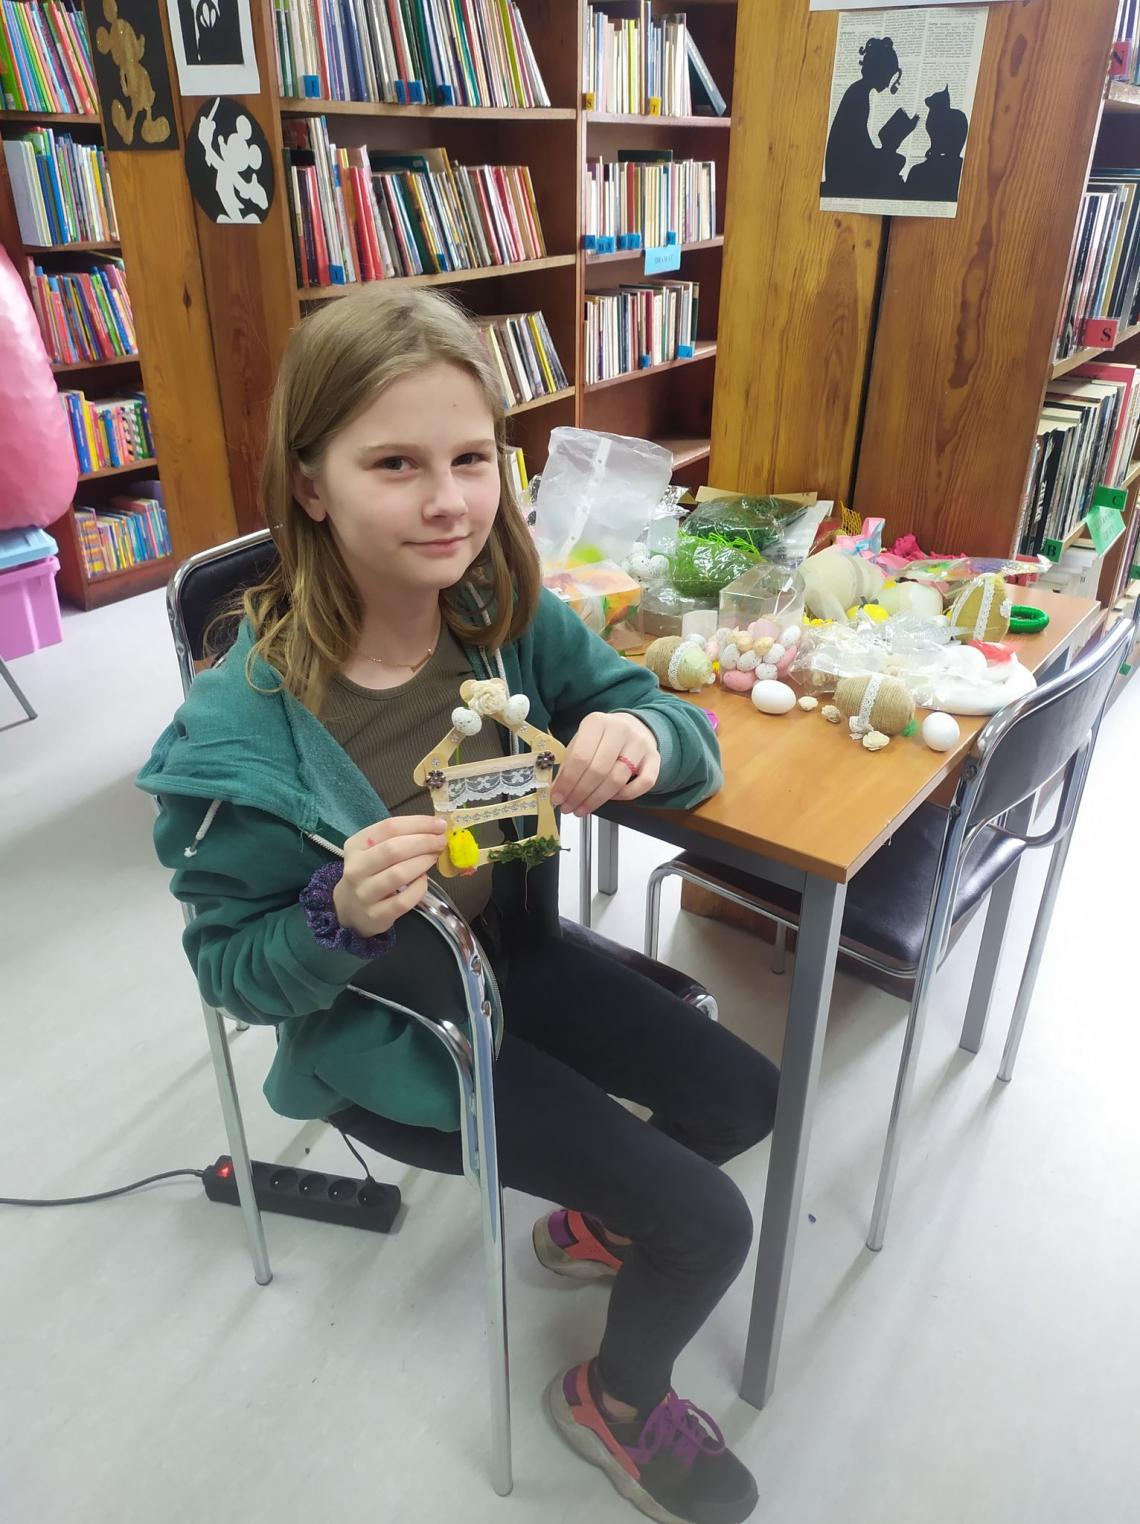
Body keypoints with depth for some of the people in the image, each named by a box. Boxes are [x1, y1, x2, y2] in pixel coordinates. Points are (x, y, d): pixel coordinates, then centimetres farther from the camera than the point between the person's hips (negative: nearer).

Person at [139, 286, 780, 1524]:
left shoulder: (510, 618, -14)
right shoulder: (242, 728, -27)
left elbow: (685, 735, -7)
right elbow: (230, 969, -16)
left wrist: (640, 738, -32)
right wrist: (341, 915, -37)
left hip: (516, 956, 6)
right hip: (383, 1037, -5)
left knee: (744, 1097, 11)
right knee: (706, 1225, -4)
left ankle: (591, 1221, 41)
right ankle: (616, 1403, 31)